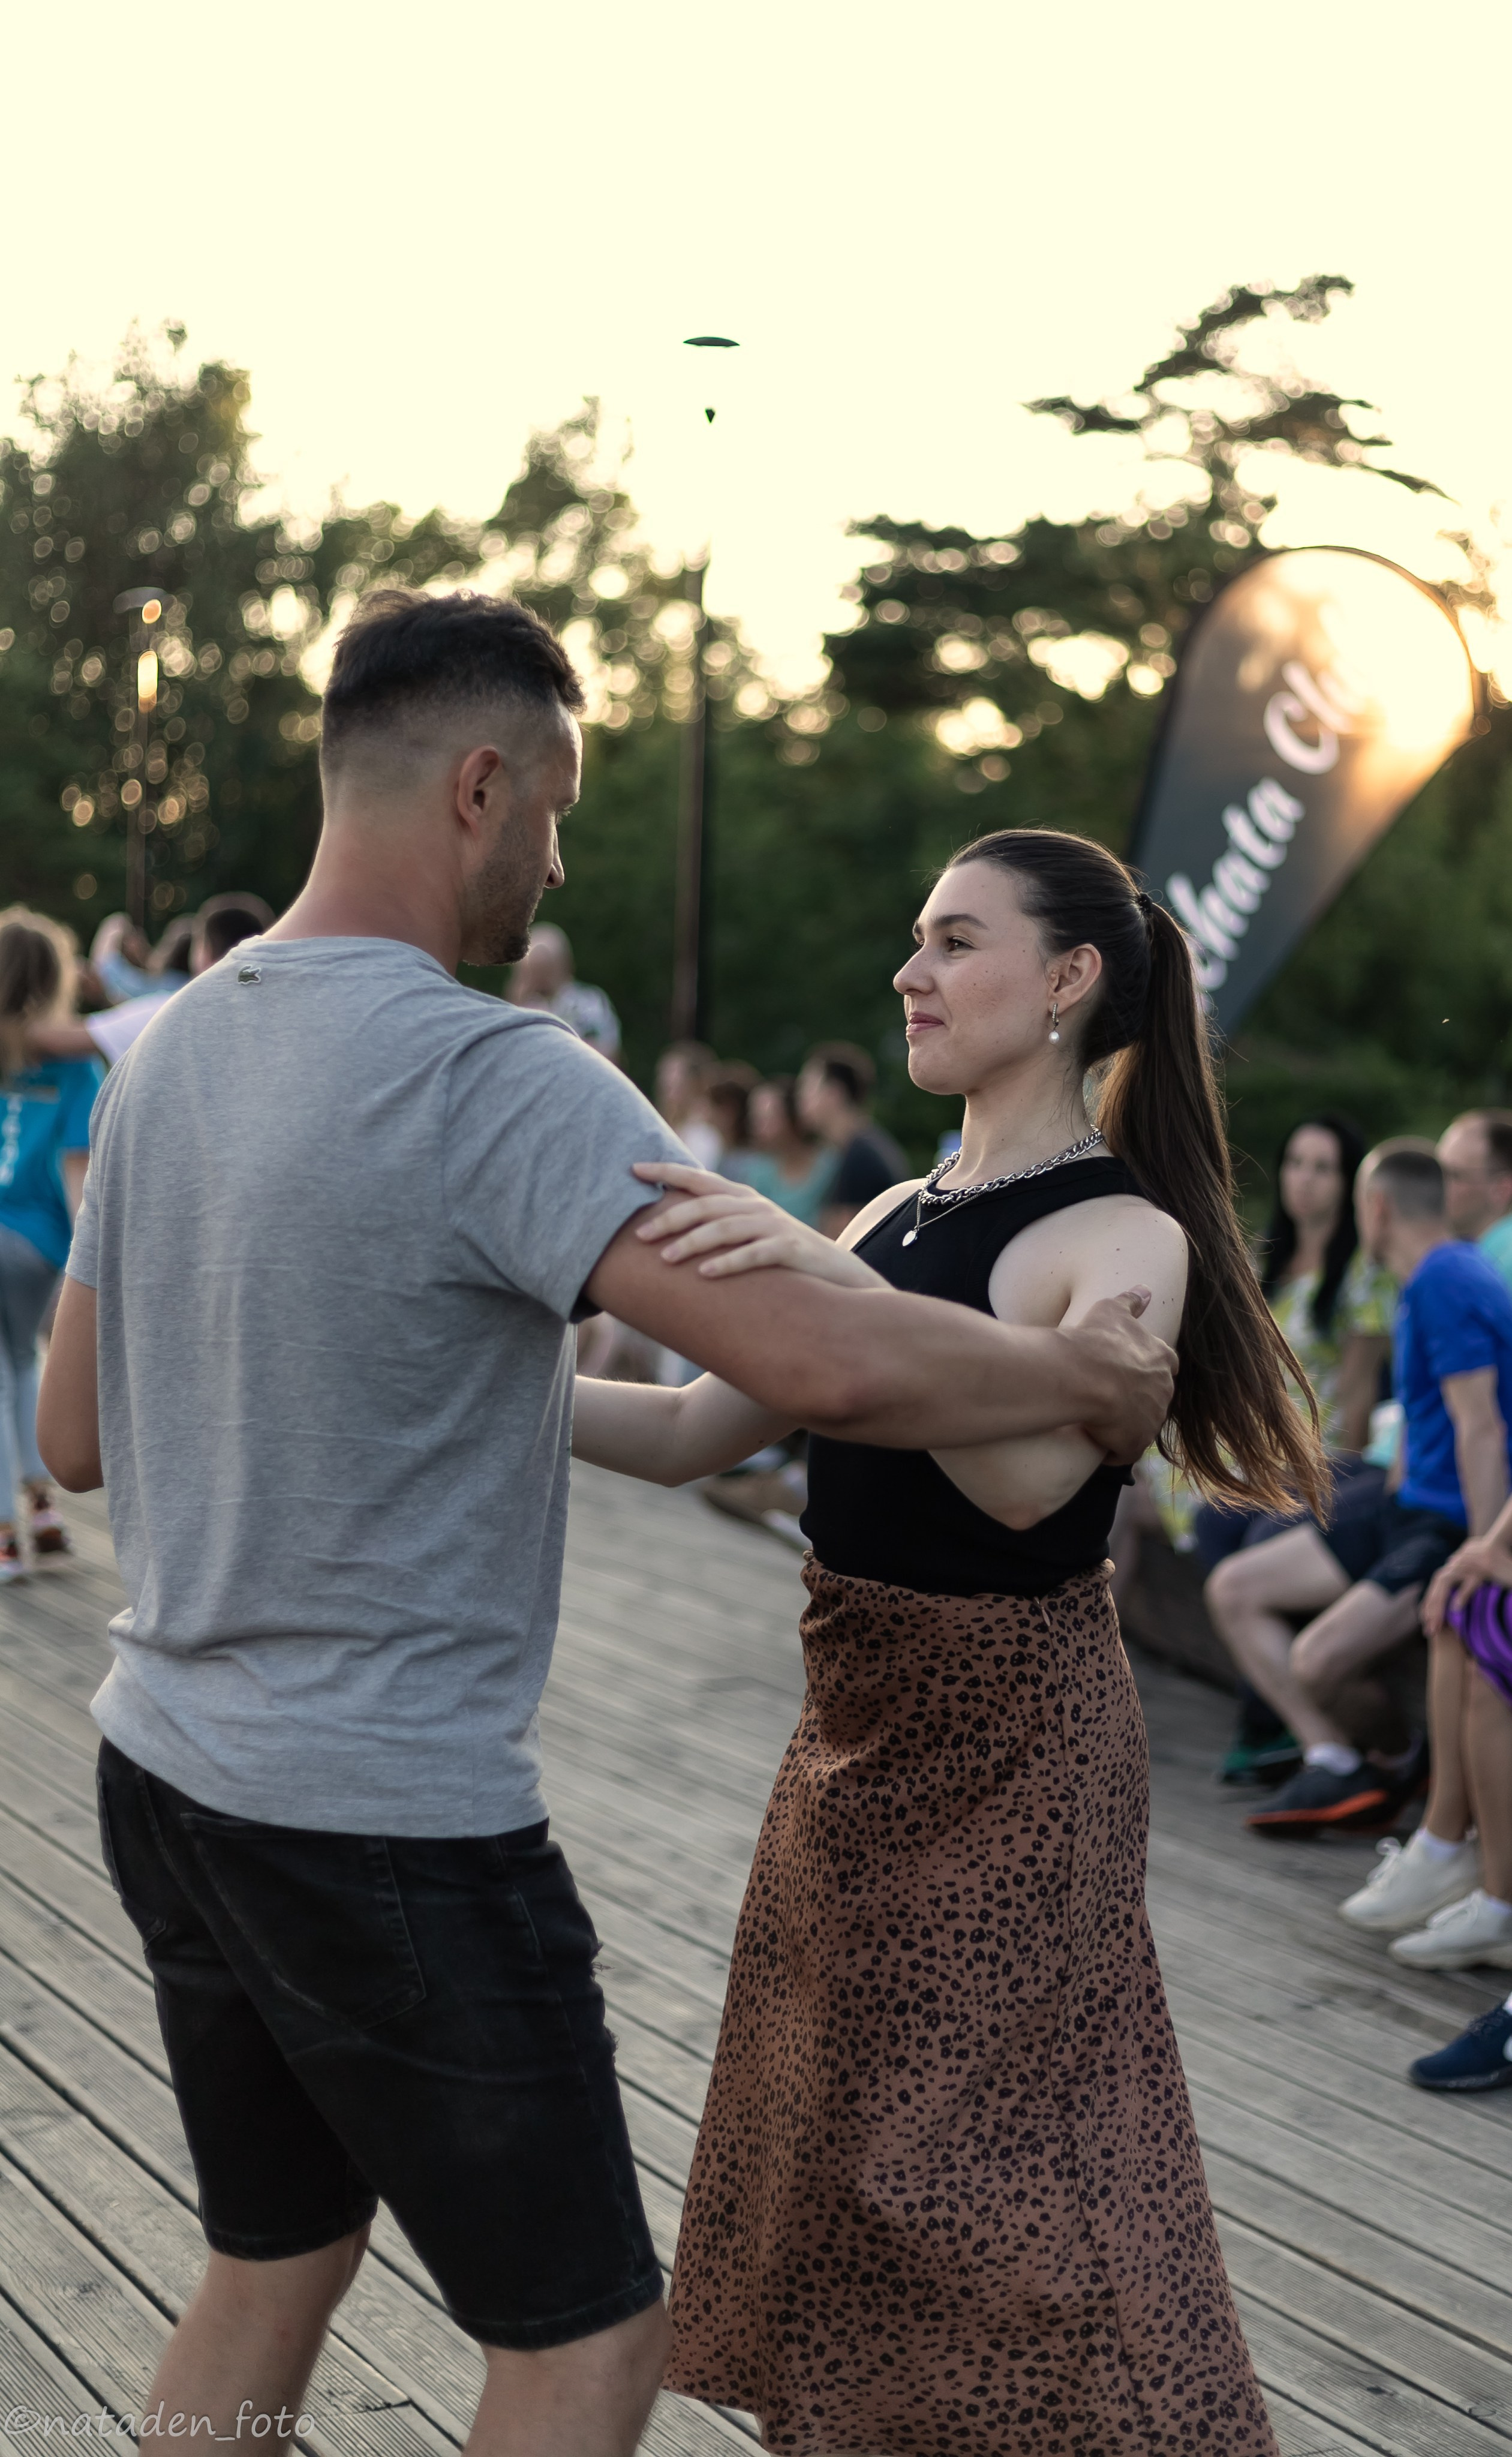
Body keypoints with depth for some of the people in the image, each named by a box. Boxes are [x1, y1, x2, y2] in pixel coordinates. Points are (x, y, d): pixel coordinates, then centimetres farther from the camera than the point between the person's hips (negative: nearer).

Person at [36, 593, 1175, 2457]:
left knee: (269, 2271, 24)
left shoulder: (166, 1048, 5)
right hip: (392, 1830, -8)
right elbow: (824, 1362, -30)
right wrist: (1090, 1376, -13)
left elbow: (77, 1434, 12)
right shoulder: (497, 1080, -21)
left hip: (165, 1769, 9)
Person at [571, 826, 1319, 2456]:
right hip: (856, 1726, 8)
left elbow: (1030, 1473, -32)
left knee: (992, 2191, 0)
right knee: (832, 2166, 18)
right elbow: (695, 1432, 8)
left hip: (1011, 1746, -8)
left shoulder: (1126, 1236, -14)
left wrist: (833, 1285, -43)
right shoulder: (899, 1215, 9)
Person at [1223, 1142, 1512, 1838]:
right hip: (1407, 1509, 11)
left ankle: (1402, 1764, 5)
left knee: (1318, 1661, -26)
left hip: (1455, 1527, -11)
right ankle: (1333, 1761, -2)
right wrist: (1386, 1512, 20)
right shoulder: (1420, 1285, 15)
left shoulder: (1445, 1284, -18)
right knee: (1234, 1590, 4)